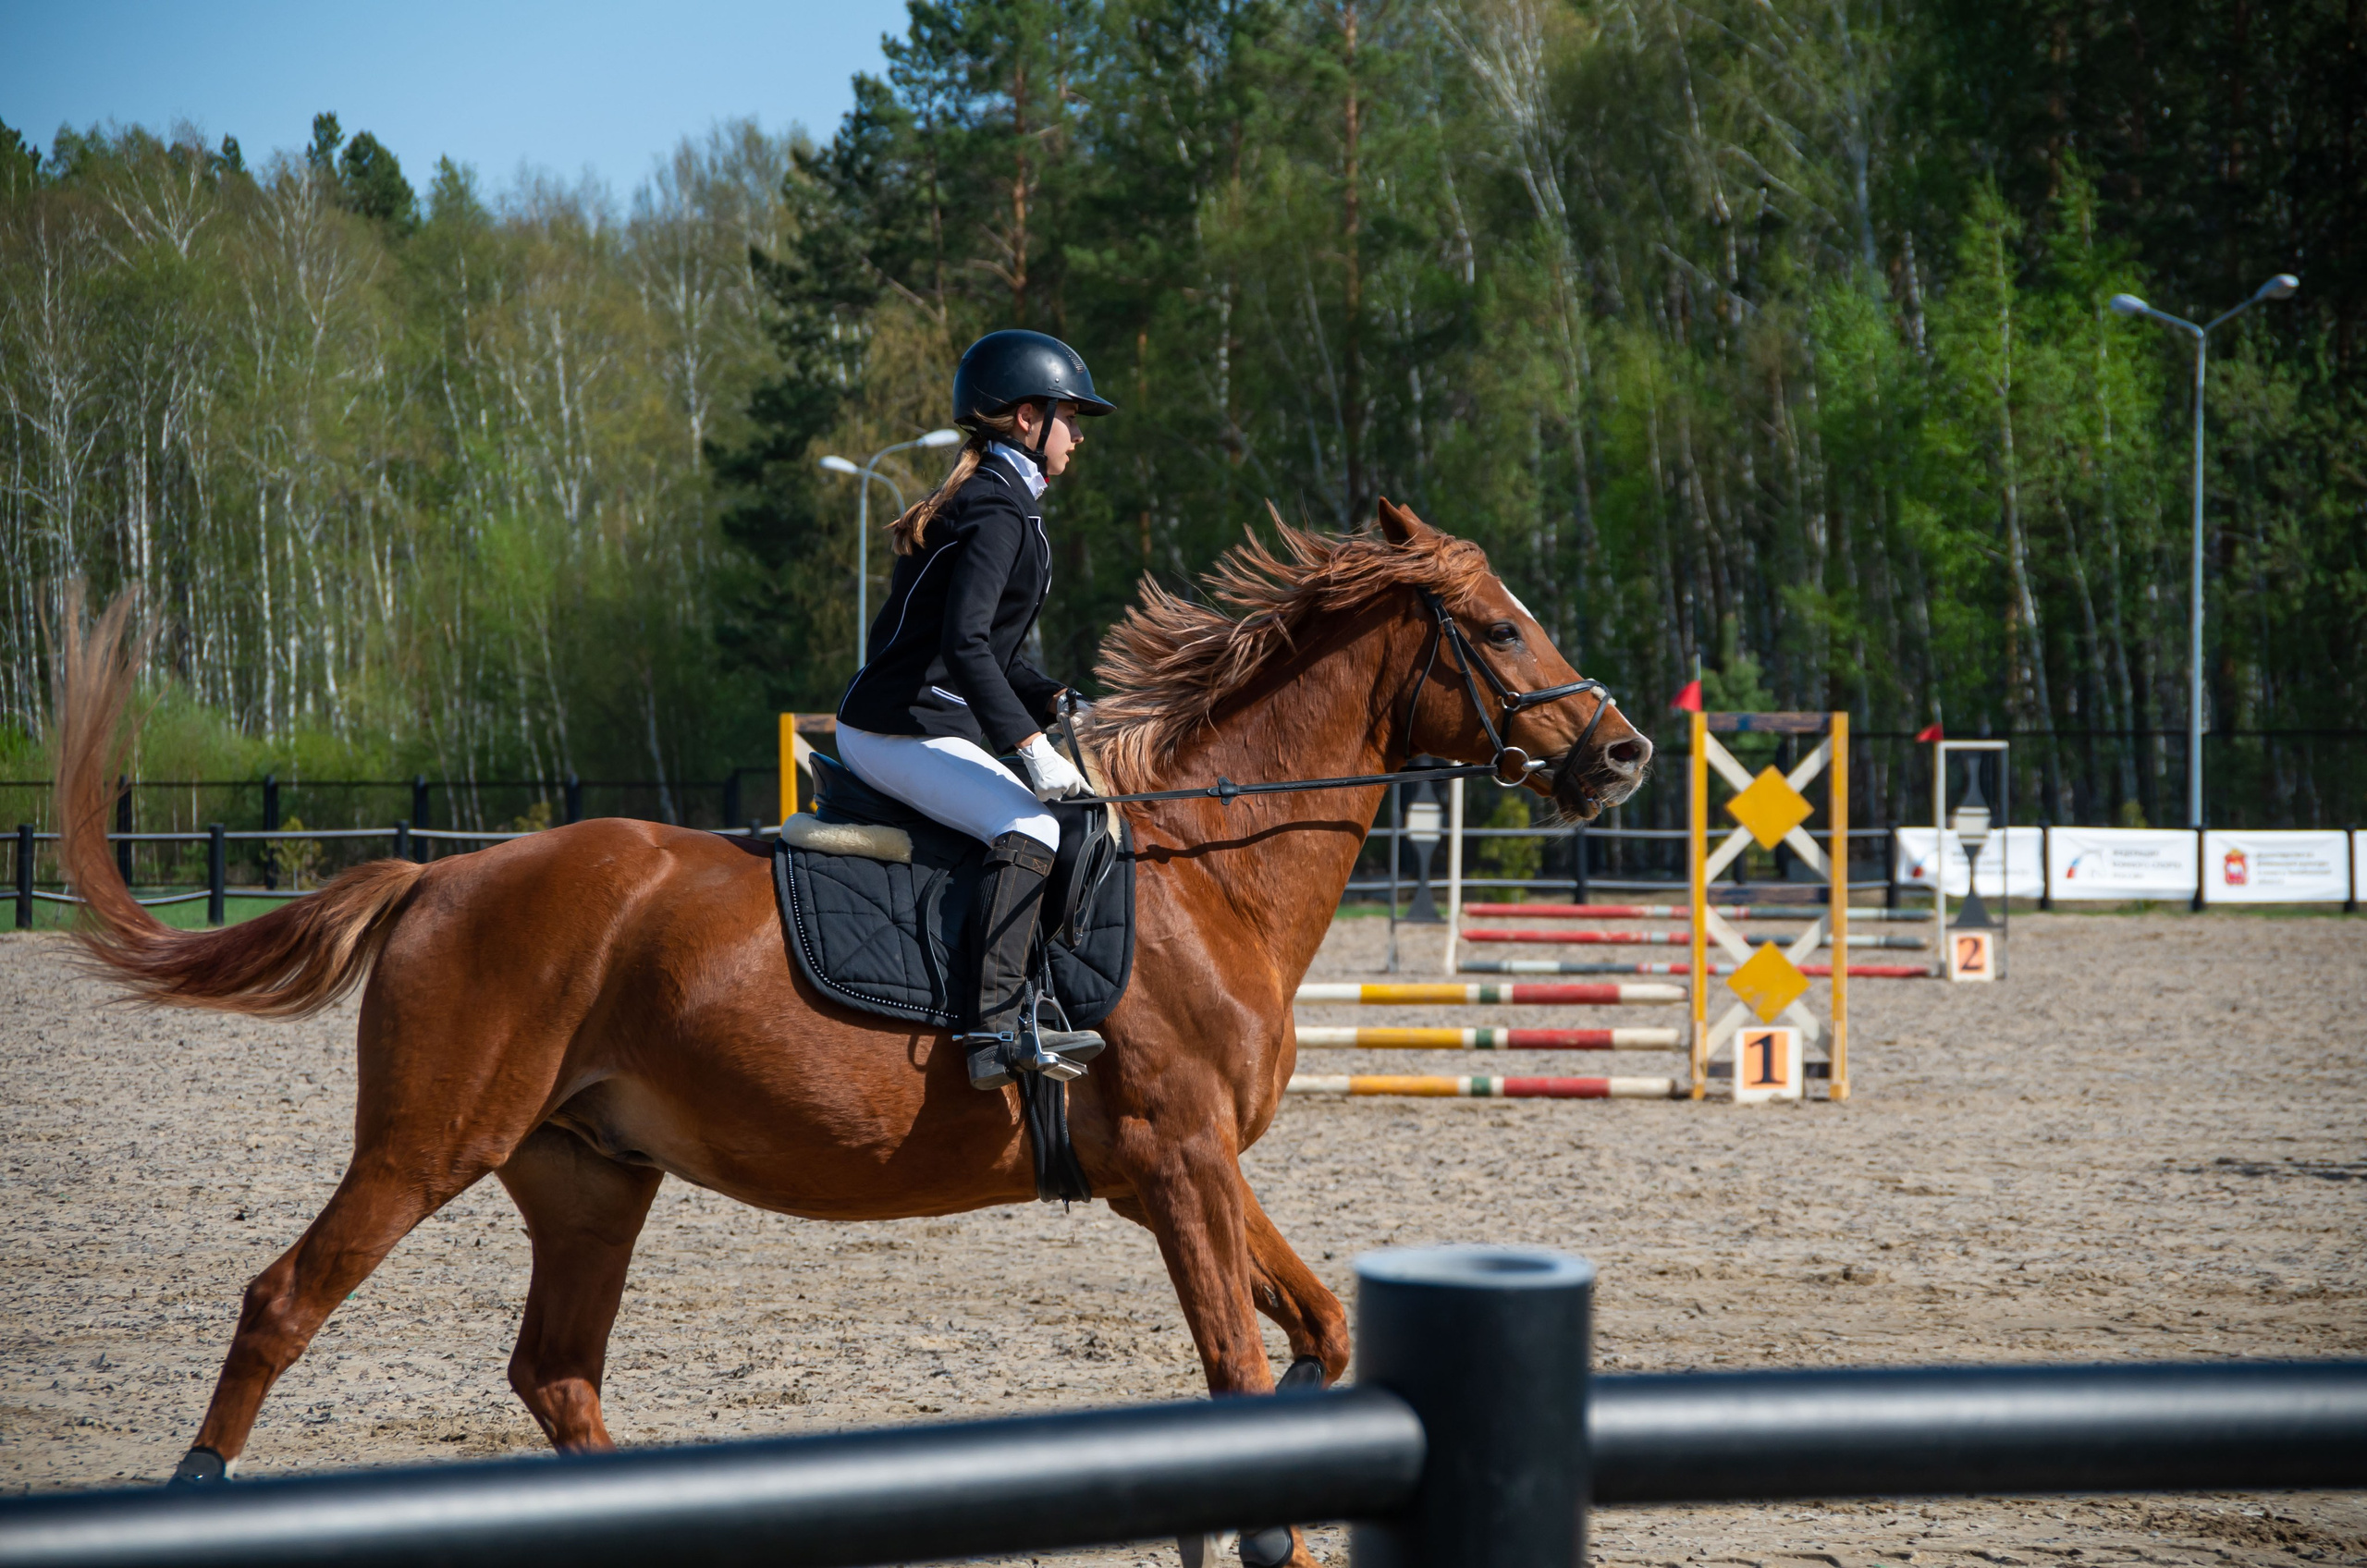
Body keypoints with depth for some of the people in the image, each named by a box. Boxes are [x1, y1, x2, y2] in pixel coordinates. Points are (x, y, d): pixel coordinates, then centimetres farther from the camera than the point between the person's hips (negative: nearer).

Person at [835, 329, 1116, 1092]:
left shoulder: (1000, 502, 19)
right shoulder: (999, 512, -14)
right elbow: (964, 643, -27)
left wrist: (1054, 701, 9)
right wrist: (1030, 743, -30)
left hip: (934, 722, 11)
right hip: (898, 732, -11)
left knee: (1060, 818, 19)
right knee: (1028, 830, -27)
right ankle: (994, 1028, -36)